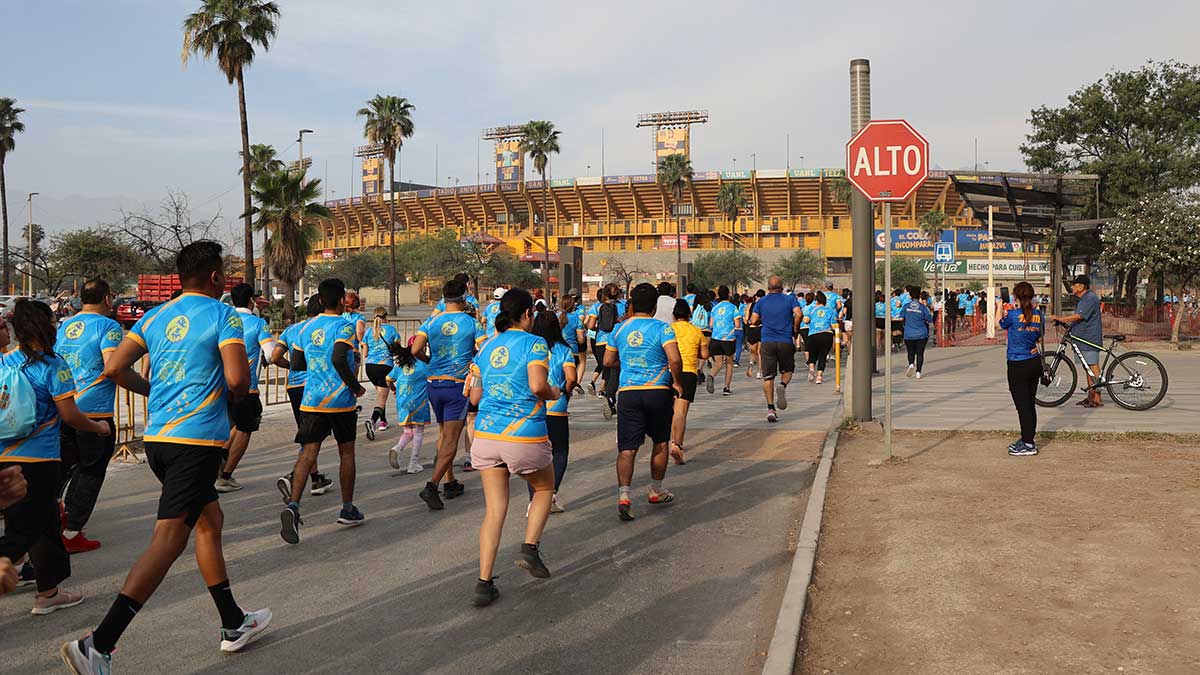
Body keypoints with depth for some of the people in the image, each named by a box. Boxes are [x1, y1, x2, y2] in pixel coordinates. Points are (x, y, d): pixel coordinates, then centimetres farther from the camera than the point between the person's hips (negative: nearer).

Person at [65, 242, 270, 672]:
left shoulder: (156, 315, 12)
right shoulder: (222, 315, -6)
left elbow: (114, 368, 6)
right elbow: (237, 379, -15)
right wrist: (237, 394, 7)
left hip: (157, 436, 8)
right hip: (198, 437, -8)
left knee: (210, 520, 18)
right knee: (169, 539, -9)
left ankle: (234, 625, 26)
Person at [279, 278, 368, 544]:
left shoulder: (307, 327, 10)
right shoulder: (344, 326, -9)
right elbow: (339, 359, -24)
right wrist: (356, 387, -13)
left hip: (311, 400, 4)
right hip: (341, 401, -4)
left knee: (308, 453, -3)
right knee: (346, 453, 12)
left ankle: (292, 505, -23)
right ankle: (347, 510, 21)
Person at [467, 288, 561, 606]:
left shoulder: (486, 347, 13)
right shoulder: (534, 343, -4)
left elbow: (474, 395, 12)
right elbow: (537, 386, -19)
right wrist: (554, 393, 2)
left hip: (486, 435, 5)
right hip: (525, 437, -5)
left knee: (494, 511, 9)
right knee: (544, 489, 23)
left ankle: (484, 583, 4)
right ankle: (529, 549, 8)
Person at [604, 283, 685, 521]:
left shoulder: (620, 329, 7)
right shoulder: (662, 329, -6)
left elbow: (608, 361, 14)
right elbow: (675, 360, -18)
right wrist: (678, 382, -2)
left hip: (627, 392, 2)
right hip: (658, 392, -2)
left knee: (627, 448, 0)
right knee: (660, 442, 18)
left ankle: (623, 495, -16)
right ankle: (656, 490, 30)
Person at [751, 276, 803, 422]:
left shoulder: (761, 301, 8)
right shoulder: (790, 299, 4)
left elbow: (753, 320, 1)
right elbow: (798, 314, -12)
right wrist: (795, 329, 2)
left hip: (767, 342, 1)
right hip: (786, 342, 0)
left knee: (768, 377, 2)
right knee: (787, 369, 20)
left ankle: (770, 409, -6)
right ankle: (782, 386, -12)